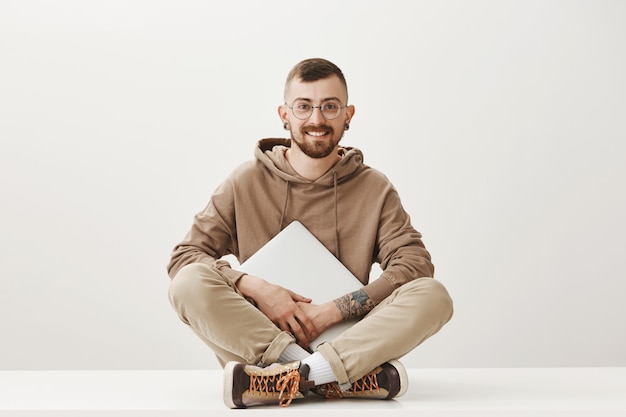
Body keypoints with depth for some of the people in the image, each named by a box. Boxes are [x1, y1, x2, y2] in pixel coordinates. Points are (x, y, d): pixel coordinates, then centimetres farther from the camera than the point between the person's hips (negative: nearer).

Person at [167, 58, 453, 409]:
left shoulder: (375, 189, 7)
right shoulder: (247, 182, 5)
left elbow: (416, 262, -5)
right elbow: (183, 257, 0)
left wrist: (335, 310, -17)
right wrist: (256, 288, -17)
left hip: (343, 340, 1)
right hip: (254, 346, 0)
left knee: (433, 295, -23)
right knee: (190, 283, -26)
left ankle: (283, 379, -34)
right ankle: (352, 378, -31)